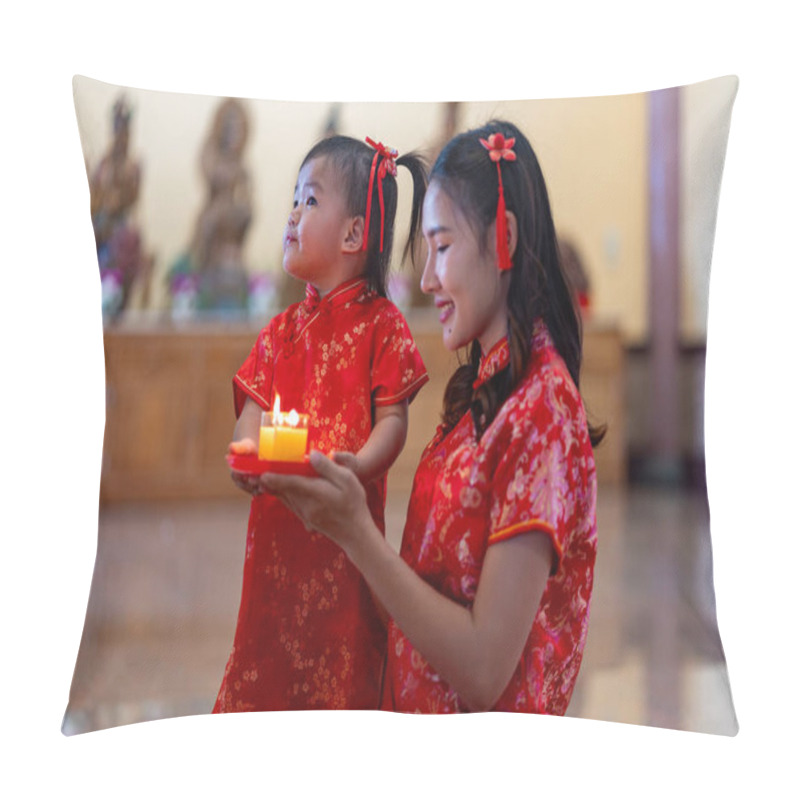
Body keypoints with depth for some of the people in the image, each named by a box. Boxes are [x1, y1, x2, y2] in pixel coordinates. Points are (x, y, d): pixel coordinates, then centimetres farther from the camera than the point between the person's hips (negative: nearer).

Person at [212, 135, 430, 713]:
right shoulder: (283, 329, 15)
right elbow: (256, 402, 8)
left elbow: (392, 419, -9)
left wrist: (357, 466, -28)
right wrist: (246, 449, -14)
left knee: (342, 678, 2)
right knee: (265, 673, 10)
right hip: (277, 530, 5)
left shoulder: (379, 323, -3)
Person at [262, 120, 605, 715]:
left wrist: (355, 531, -22)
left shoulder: (541, 407, -17)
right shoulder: (481, 388, 8)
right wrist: (335, 493, 0)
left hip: (480, 735, -7)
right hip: (414, 704, 7)